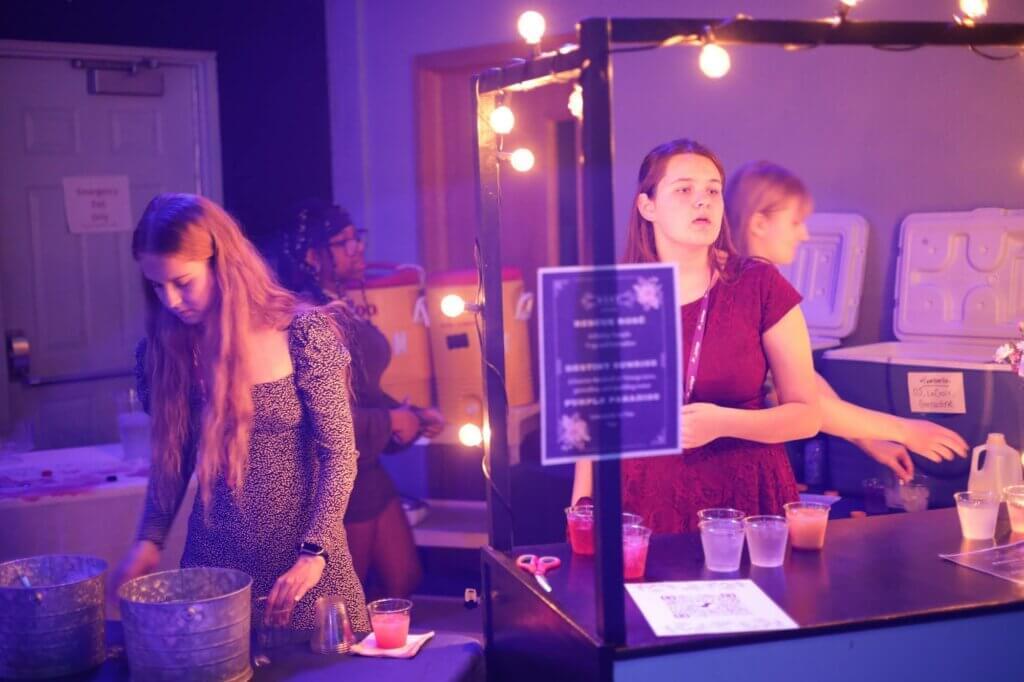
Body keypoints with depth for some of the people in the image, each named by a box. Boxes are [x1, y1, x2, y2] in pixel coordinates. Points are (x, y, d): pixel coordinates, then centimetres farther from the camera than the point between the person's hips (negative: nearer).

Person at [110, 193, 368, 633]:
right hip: (213, 558, 3)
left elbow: (339, 455, -10)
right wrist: (149, 540, -3)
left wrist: (314, 554, -18)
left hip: (302, 553, -3)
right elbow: (171, 460, 10)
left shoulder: (302, 335, -12)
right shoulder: (162, 350, 0)